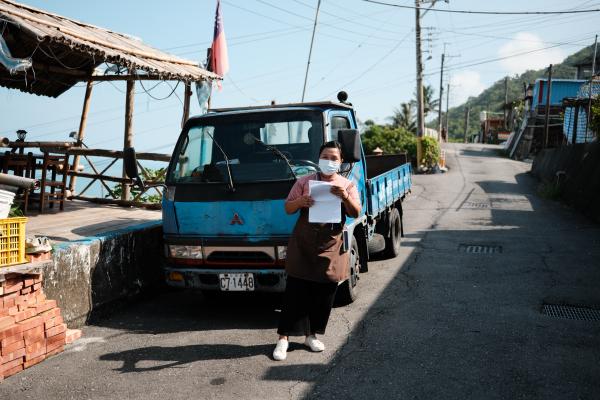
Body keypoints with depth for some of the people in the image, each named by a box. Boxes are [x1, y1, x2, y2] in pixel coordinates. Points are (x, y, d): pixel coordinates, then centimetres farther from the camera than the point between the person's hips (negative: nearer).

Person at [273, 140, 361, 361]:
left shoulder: (347, 185, 9)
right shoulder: (305, 181, 7)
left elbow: (355, 213, -1)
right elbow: (288, 208, 7)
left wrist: (345, 197, -20)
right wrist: (300, 202, -15)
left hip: (331, 246, 2)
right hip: (303, 244, -1)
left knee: (325, 293, 6)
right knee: (295, 291, -2)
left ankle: (311, 335, 22)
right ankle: (283, 338, 4)